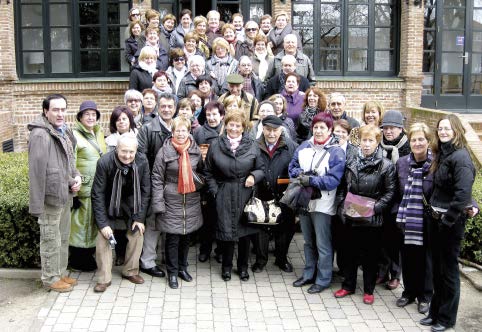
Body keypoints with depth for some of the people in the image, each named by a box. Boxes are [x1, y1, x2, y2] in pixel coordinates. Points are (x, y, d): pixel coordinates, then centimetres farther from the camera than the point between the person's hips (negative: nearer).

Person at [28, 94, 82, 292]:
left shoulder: (64, 131, 9)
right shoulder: (40, 135, -18)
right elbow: (36, 171, -21)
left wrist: (76, 176, 1)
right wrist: (36, 205, -22)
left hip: (65, 195, 9)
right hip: (51, 197, -9)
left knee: (63, 237, 19)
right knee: (51, 239, 4)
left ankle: (61, 273, 33)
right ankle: (50, 278, 18)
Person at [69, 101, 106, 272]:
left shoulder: (99, 133, 13)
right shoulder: (74, 135, -10)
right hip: (83, 189, -7)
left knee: (94, 223, 14)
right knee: (80, 223, 0)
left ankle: (89, 255, 27)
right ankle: (78, 260, 13)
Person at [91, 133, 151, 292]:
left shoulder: (142, 162, -20)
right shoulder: (105, 162, -26)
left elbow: (145, 191, -9)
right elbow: (97, 194, -21)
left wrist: (140, 218, -11)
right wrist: (103, 223, -22)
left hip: (132, 205, 2)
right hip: (109, 205, -2)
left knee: (137, 234, 0)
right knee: (103, 237, -11)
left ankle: (130, 271, 19)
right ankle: (104, 278, 2)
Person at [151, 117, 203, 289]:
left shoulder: (195, 150, 4)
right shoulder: (165, 151, -7)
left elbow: (201, 171, 18)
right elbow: (157, 178, -7)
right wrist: (158, 203, -11)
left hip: (191, 200, 4)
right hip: (171, 201, -4)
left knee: (186, 235, 14)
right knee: (173, 238, 2)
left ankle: (183, 268, 31)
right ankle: (172, 272, 17)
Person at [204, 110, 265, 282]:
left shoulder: (252, 146, 2)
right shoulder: (216, 145, 2)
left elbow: (261, 169, 8)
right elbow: (209, 172, 8)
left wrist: (254, 176, -12)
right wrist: (214, 190, -1)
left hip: (245, 194, 1)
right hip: (224, 195, 0)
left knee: (244, 229, 8)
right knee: (226, 229, 2)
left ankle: (243, 266, 27)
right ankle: (226, 266, 23)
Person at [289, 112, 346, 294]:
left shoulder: (336, 152, -11)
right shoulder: (304, 146, 6)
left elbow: (333, 180, -17)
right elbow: (292, 166, 10)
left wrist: (312, 180, -23)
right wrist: (300, 173, -11)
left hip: (322, 205, -6)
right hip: (304, 201, 6)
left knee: (323, 244, 3)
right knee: (308, 242, 19)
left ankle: (323, 279, 17)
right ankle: (309, 274, 33)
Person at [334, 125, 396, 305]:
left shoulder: (386, 165, -7)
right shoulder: (351, 163, 5)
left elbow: (389, 192, -7)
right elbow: (342, 187, 10)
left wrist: (375, 208, -17)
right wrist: (341, 206, -2)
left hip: (372, 219, -3)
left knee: (370, 255, 8)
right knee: (350, 252, 14)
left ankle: (369, 290, 23)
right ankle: (348, 285, 29)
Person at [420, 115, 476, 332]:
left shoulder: (460, 156, -16)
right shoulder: (441, 155, 11)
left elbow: (463, 193, -23)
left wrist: (447, 219, -19)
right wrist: (433, 210, 7)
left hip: (451, 221, -8)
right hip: (436, 218, 8)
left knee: (448, 269, 4)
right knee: (437, 267, 15)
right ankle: (435, 312, 27)